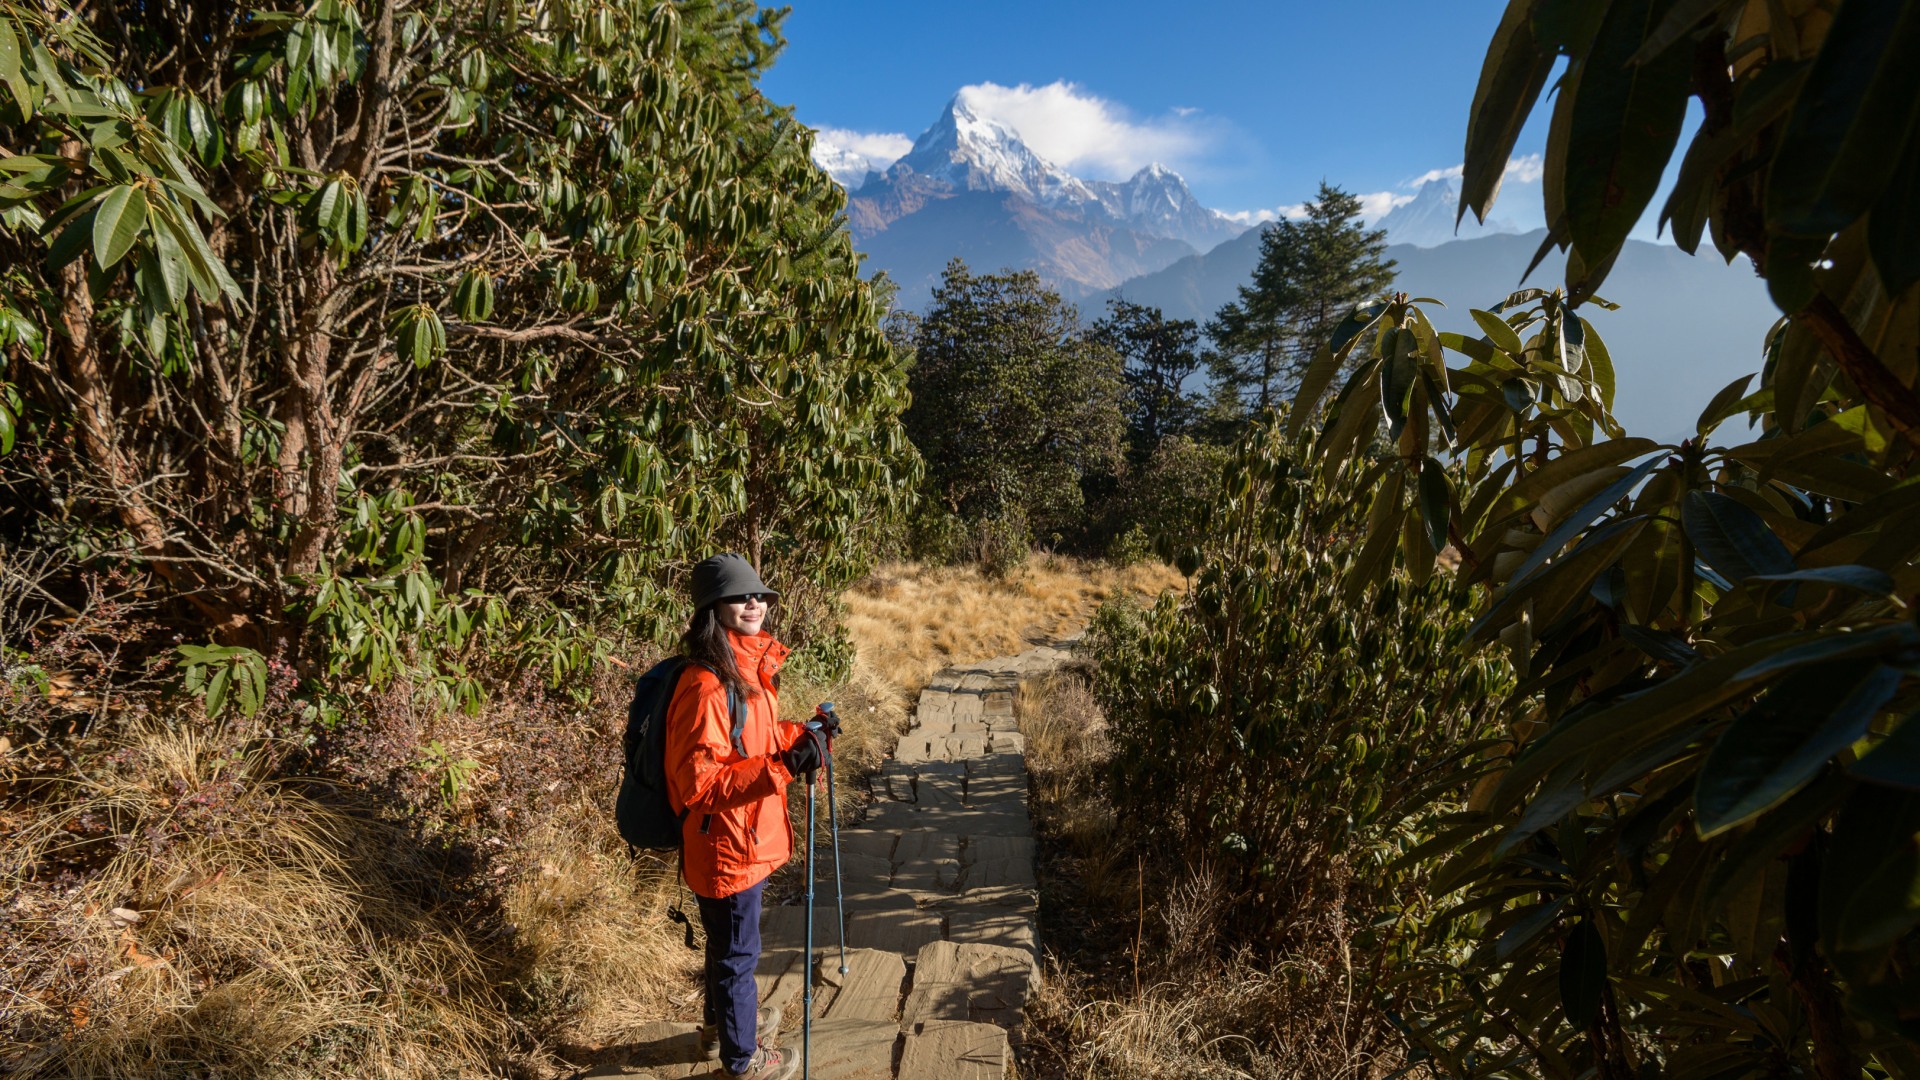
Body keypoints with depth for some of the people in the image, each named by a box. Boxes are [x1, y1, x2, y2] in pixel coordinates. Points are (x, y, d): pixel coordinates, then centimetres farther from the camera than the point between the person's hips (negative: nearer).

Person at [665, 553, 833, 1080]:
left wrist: (801, 737, 2)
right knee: (737, 952, 12)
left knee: (729, 943, 29)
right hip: (725, 846, -9)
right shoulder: (706, 686, -28)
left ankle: (723, 1020, 52)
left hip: (749, 837, 9)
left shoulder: (750, 668, 3)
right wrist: (782, 767, -35)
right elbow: (697, 782, -30)